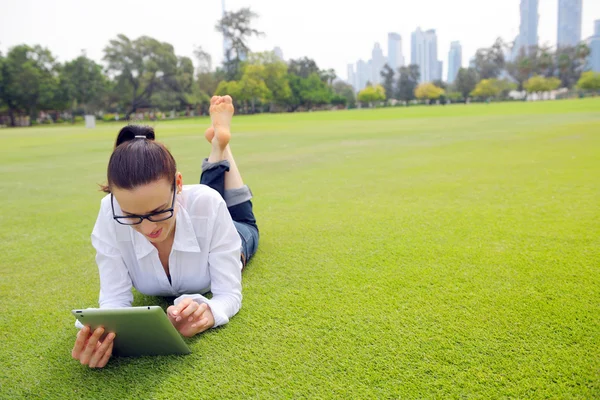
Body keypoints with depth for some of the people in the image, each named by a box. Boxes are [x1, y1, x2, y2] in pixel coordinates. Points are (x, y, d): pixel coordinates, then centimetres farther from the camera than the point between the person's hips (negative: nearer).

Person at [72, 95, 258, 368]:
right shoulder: (110, 215, -43)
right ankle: (217, 146, 44)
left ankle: (220, 143, 41)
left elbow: (230, 293, -42)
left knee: (244, 222, 36)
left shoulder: (206, 204, -48)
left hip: (220, 237, 0)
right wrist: (101, 332, -61)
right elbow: (115, 297, -37)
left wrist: (208, 312, -66)